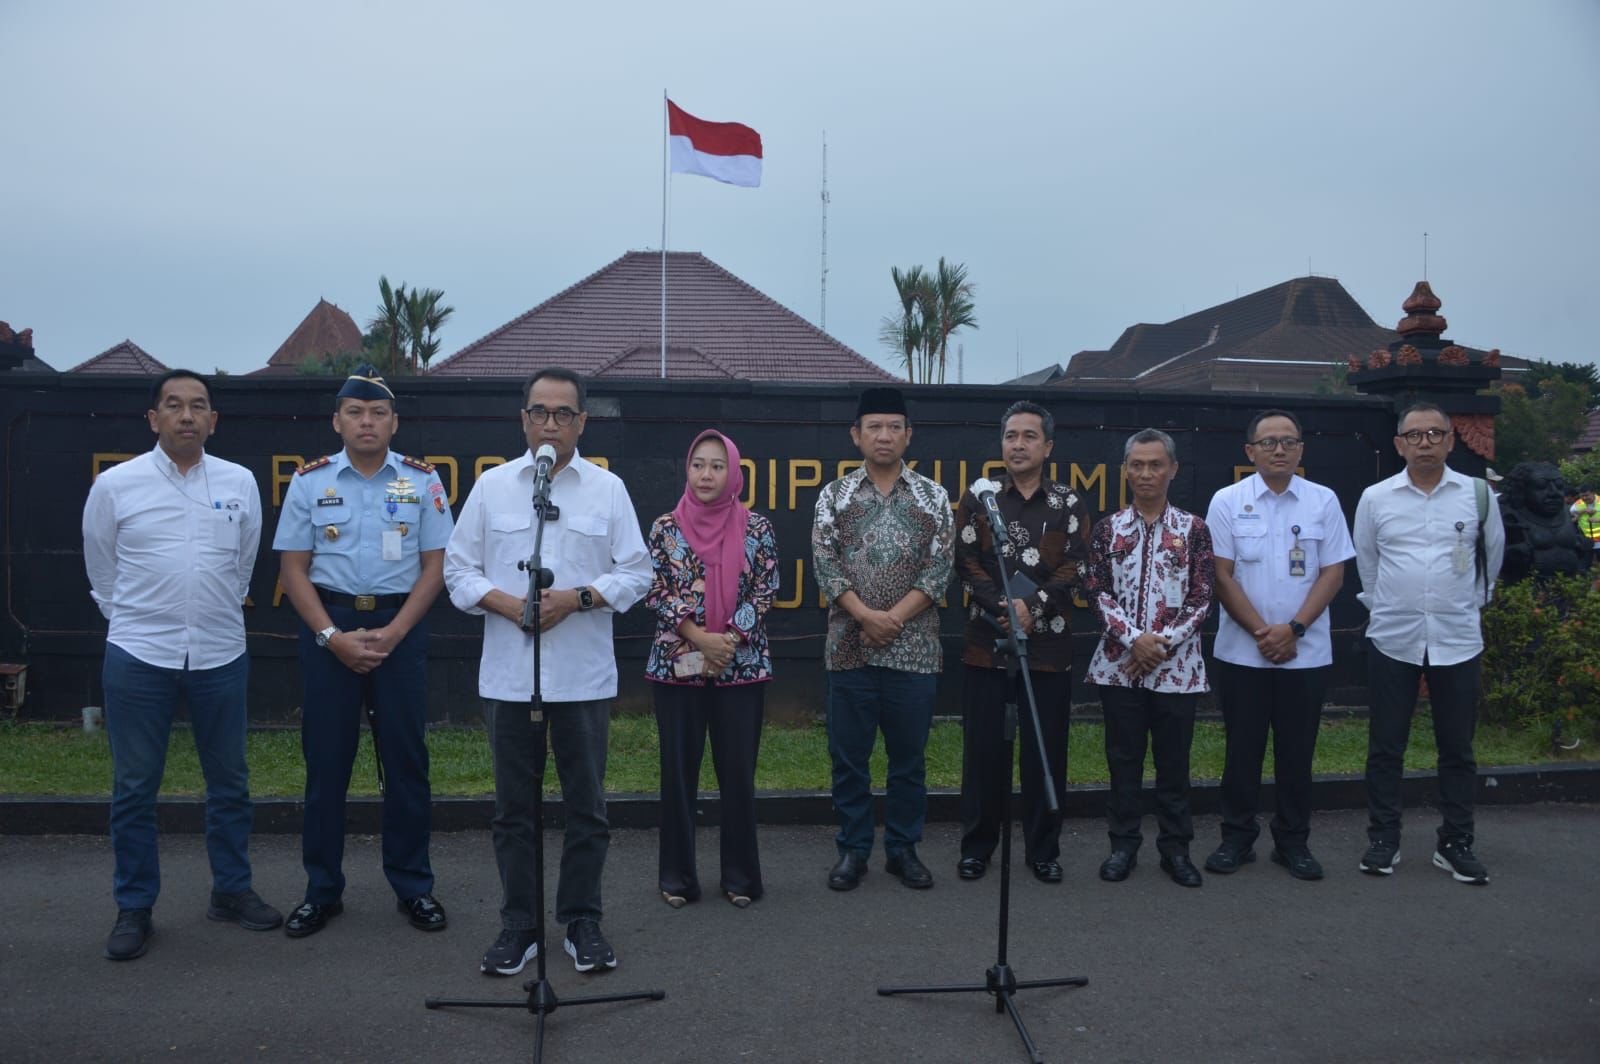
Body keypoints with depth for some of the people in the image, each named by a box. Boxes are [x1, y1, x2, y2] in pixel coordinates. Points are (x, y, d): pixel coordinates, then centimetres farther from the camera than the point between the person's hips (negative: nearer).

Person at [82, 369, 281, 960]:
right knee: (134, 788, 7)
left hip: (221, 655, 2)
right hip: (139, 657, -2)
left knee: (229, 781, 11)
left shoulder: (240, 484, 2)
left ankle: (232, 891, 27)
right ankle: (134, 908, 20)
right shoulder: (115, 485, -3)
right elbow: (102, 571, 9)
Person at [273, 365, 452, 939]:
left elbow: (435, 565, 1)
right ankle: (322, 890, 17)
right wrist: (333, 636, -9)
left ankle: (413, 886, 16)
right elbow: (293, 567, 2)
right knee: (326, 758, 4)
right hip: (328, 623, 0)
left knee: (406, 757, 3)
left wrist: (392, 633, -9)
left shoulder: (422, 481, 2)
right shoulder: (310, 481, 3)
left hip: (400, 625, 0)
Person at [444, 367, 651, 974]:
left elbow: (635, 574, 2)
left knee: (586, 806, 7)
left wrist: (578, 597, -13)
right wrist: (504, 602, -11)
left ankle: (582, 923, 21)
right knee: (514, 807, 9)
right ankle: (518, 925, 21)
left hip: (584, 678, 0)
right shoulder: (492, 486, 6)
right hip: (508, 677, 1)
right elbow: (459, 568, 6)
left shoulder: (608, 488, 4)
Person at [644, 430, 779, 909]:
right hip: (677, 663, 0)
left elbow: (765, 591, -1)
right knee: (678, 771, 6)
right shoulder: (665, 527, 0)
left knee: (738, 771, 6)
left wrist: (729, 640, -11)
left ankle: (740, 875, 19)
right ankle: (677, 875, 18)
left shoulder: (756, 527, 1)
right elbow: (656, 592, -3)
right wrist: (700, 638, -13)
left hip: (742, 665, 0)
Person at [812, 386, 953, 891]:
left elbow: (939, 569, -2)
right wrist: (865, 616, -16)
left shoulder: (933, 498, 5)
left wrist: (893, 618, -12)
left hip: (914, 649, 0)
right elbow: (825, 564, -3)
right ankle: (853, 849, 19)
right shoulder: (835, 495, 5)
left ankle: (903, 849, 23)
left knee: (909, 756, 9)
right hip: (848, 647, 0)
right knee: (848, 755, 6)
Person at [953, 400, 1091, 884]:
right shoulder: (978, 498, 5)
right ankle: (977, 845, 19)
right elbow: (966, 564, -3)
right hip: (986, 643, 0)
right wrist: (1005, 609, -16)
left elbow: (1076, 568, -2)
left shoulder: (1069, 504, 6)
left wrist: (1031, 605, -16)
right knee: (984, 748, 6)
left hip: (1048, 645, 0)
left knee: (1045, 751, 6)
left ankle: (1043, 849, 19)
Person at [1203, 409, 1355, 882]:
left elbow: (1333, 573, 1)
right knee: (1242, 749, 6)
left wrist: (1293, 628, -9)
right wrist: (1262, 632, -9)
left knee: (1297, 751, 8)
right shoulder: (1227, 502, -1)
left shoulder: (1324, 501, 3)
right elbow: (1222, 576, -3)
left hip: (1306, 652, 1)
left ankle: (1293, 841, 21)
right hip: (1241, 651, -1)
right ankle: (1237, 838, 18)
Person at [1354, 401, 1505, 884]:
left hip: (1458, 640, 0)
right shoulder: (1375, 498, -1)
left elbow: (1491, 555, 13)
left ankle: (1456, 845, 20)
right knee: (1386, 746, 6)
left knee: (1457, 748, 8)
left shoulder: (1478, 494, -1)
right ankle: (1383, 840, 17)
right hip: (1392, 640, 0)